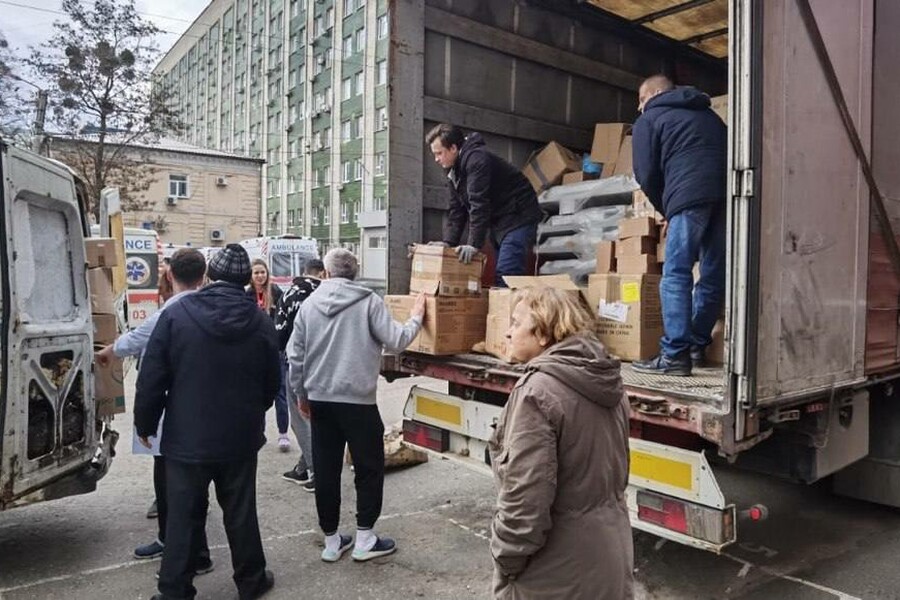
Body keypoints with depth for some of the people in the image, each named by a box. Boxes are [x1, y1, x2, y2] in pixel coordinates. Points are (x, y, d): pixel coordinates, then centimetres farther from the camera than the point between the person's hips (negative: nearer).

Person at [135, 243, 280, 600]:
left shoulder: (176, 314, -9)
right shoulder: (261, 322, -4)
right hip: (239, 437, 2)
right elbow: (272, 384, 4)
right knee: (241, 512, 14)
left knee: (183, 516, 10)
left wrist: (145, 424, 6)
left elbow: (152, 377, -8)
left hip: (187, 436, -1)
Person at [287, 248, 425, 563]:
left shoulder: (309, 303, 4)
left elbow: (295, 356, 5)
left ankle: (331, 540, 24)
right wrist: (416, 317, 8)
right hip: (357, 400, -4)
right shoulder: (369, 300, -8)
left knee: (326, 471, 13)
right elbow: (395, 341, -10)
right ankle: (364, 539, 17)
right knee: (369, 468, 11)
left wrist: (301, 394, 18)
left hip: (319, 399, 4)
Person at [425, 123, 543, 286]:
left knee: (505, 276, -18)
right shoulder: (455, 170, 11)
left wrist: (474, 244, -30)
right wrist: (448, 242, -2)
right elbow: (456, 210, 9)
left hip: (518, 219, -10)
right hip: (499, 222, 10)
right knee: (499, 276, 7)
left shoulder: (476, 159, -20)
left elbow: (479, 205, -27)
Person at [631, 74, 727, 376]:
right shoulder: (708, 115, 34)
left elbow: (646, 174, 6)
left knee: (676, 275, -7)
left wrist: (665, 209, 22)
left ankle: (675, 355, -11)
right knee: (714, 275, 11)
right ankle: (698, 346, 20)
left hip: (690, 195, -6)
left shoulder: (648, 119, 15)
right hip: (725, 193, 7)